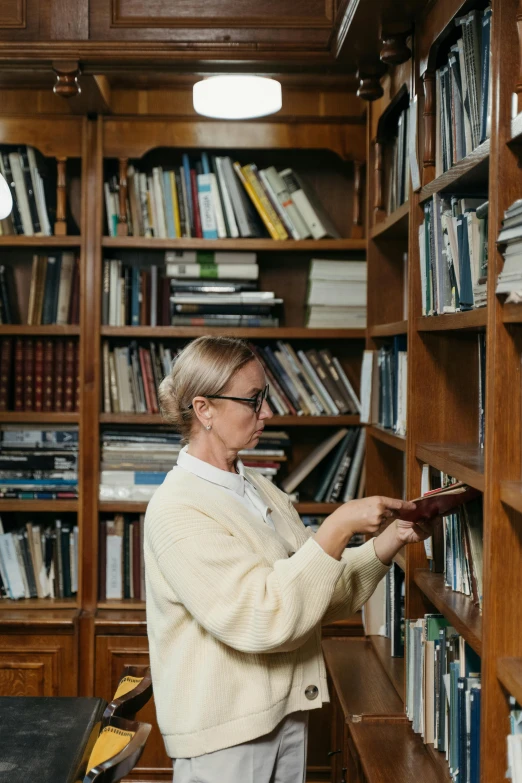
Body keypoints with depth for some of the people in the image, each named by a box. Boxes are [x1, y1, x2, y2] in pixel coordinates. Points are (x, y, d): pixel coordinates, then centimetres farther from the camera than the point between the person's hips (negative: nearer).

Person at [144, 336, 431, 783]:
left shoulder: (260, 490, 7)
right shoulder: (177, 510, -18)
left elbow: (327, 594, 10)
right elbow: (261, 618, -27)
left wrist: (390, 541, -4)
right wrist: (340, 526, -26)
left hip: (287, 712, 8)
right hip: (223, 734, -7)